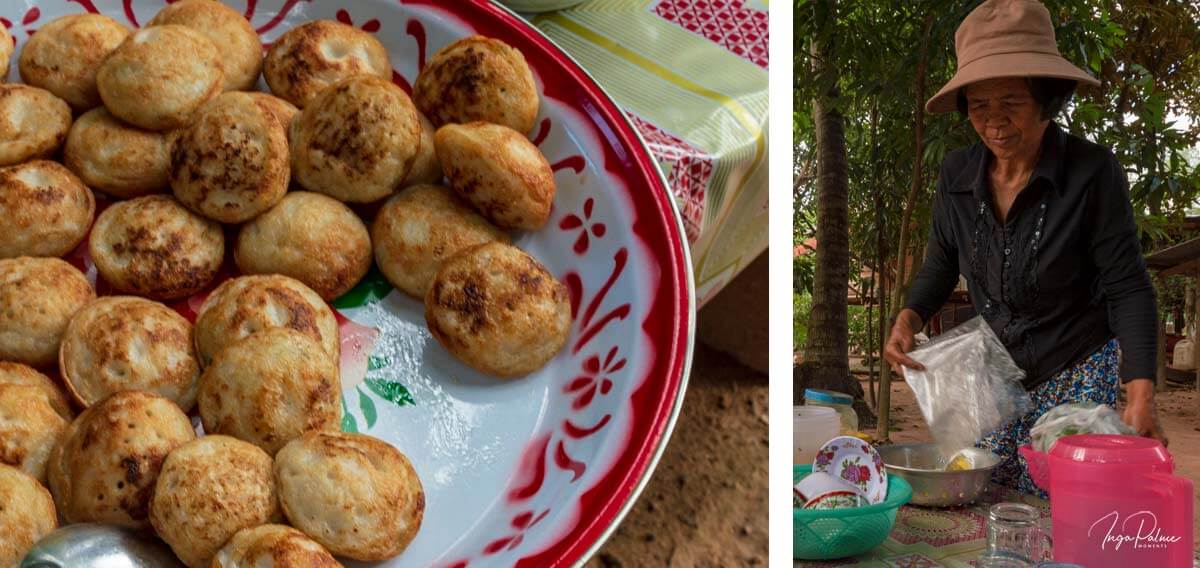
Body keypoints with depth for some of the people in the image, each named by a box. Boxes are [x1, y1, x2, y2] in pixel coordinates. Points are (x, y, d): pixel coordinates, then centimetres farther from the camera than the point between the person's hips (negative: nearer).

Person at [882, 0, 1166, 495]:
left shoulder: (1093, 171, -17)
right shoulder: (957, 174, -5)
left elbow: (1127, 288, -15)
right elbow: (941, 267, 8)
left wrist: (1141, 395, -25)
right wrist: (909, 319, -13)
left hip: (1079, 375, -4)